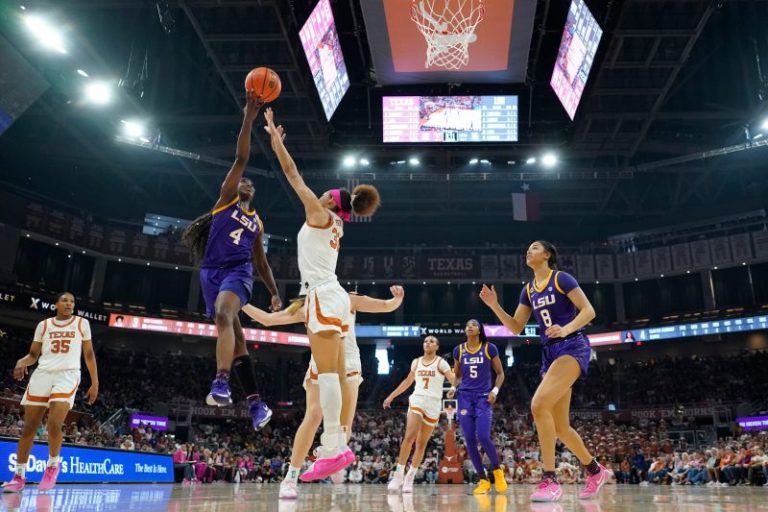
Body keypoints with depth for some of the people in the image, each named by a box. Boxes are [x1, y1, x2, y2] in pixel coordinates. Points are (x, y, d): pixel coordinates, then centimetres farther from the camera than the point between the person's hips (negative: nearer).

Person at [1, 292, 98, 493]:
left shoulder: (82, 323, 8)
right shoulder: (44, 325, 12)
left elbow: (89, 355, 9)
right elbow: (33, 354, 14)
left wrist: (95, 382, 3)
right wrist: (21, 362, -10)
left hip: (68, 375, -3)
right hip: (43, 373, 3)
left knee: (54, 424, -19)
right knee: (29, 426, 2)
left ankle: (53, 465, 6)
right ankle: (19, 476, 14)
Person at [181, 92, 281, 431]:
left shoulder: (256, 222, 22)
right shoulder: (226, 199, 14)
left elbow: (262, 262, 25)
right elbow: (240, 159, 4)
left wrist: (275, 293, 18)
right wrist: (248, 121, -4)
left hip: (239, 272, 0)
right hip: (212, 271, 0)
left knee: (224, 315, -32)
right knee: (235, 335, 0)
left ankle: (221, 383, -43)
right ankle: (255, 403, 5)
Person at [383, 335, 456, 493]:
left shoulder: (441, 363, 0)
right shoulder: (416, 362, 12)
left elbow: (454, 380, -10)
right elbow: (408, 381, 24)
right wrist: (391, 396, 26)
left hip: (433, 403, -2)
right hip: (417, 399, 2)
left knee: (421, 443, 2)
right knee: (409, 436, -16)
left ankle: (410, 478, 12)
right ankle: (398, 475, -12)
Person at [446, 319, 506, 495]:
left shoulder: (489, 348, 0)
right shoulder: (458, 350, 7)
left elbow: (500, 373, 6)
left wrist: (495, 391, -8)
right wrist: (454, 388, -2)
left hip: (483, 397, -3)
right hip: (464, 397, 3)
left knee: (483, 437, -17)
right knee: (469, 440, -3)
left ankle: (497, 470, 10)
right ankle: (483, 480, 9)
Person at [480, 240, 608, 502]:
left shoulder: (561, 278, -6)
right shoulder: (528, 290, 14)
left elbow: (589, 310, -10)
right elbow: (516, 327, 14)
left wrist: (566, 328, -27)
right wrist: (495, 306, 1)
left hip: (572, 348, -8)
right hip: (550, 353, 8)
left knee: (539, 404, -26)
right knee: (560, 426, 8)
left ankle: (550, 480, -20)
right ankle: (595, 470, 30)